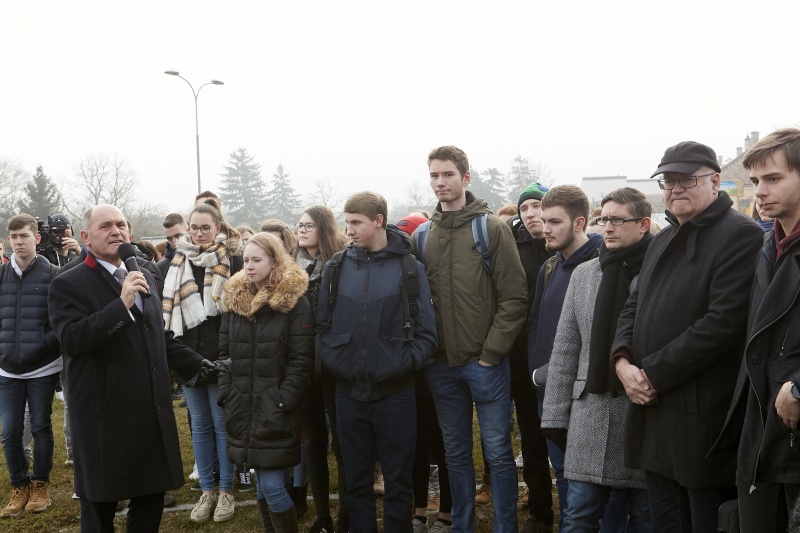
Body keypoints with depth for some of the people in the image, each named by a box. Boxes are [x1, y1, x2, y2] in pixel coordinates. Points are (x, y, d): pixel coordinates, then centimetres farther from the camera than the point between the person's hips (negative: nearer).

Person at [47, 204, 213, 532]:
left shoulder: (144, 278, 13)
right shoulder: (68, 284, -9)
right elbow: (70, 339, -24)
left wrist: (196, 366, 18)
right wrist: (122, 303, -29)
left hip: (152, 412, 6)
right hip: (105, 416, -6)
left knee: (151, 498, 14)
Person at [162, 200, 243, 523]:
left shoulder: (232, 259, -5)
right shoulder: (179, 262, 7)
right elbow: (168, 307, 14)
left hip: (221, 354, -4)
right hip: (188, 354, 4)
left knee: (222, 422, 4)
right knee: (199, 423, 11)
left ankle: (226, 490, 16)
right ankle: (206, 490, 21)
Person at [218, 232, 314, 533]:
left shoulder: (294, 302, -6)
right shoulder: (234, 299, 10)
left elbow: (301, 360, -9)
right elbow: (225, 353, 13)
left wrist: (283, 401, -15)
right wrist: (225, 395, 4)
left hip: (276, 410, -5)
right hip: (243, 407, 5)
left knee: (272, 486, -8)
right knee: (262, 484, 13)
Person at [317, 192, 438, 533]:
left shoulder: (409, 268, -3)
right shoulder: (336, 268, 3)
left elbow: (426, 334, -4)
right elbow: (323, 325, 8)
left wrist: (403, 364, -16)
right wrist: (332, 359, -6)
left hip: (395, 393, -2)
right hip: (349, 393, 2)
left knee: (398, 481, 9)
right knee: (357, 480, 13)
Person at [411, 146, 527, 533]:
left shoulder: (492, 228, -5)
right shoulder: (422, 237, 7)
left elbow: (514, 298, -8)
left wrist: (492, 351, -11)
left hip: (485, 361, -4)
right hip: (442, 364, 4)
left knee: (498, 452, 3)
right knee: (456, 453, 14)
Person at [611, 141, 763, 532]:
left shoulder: (740, 235, -9)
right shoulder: (663, 240, 19)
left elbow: (724, 322, -19)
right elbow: (634, 306, 19)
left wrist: (654, 374, -16)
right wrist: (623, 360, -2)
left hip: (703, 419, -8)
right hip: (652, 408, 8)